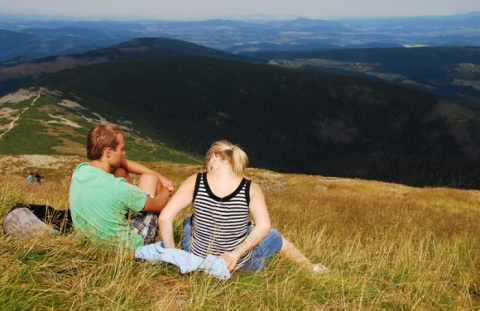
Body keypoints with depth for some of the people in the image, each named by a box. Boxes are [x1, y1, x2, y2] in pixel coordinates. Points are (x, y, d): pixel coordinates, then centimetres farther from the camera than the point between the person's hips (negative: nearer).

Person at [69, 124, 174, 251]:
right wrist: (166, 191, 8)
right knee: (149, 178, 4)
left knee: (121, 171, 11)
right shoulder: (118, 188, -34)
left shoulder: (79, 170, -13)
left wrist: (160, 177, 6)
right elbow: (159, 204, -15)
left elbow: (122, 163, 4)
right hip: (124, 245, -6)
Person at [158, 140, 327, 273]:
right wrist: (236, 253, -20)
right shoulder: (251, 188, -14)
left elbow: (165, 217, -17)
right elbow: (264, 227, -25)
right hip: (240, 263, 0)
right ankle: (312, 268, 53)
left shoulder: (195, 182, -14)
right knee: (275, 236, 32)